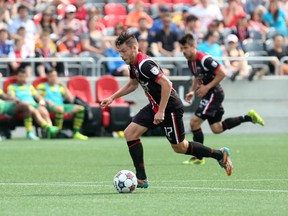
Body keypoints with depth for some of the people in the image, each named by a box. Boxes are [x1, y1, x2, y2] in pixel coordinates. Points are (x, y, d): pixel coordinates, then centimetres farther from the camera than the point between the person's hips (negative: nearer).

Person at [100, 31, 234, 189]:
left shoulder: (144, 64, -24)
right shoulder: (133, 64, 6)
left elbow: (166, 84, -30)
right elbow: (132, 85, 26)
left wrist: (161, 111, -28)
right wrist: (112, 98, 20)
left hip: (170, 107, -9)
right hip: (155, 106, 9)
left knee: (179, 147, 4)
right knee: (130, 133, -2)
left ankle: (220, 155, 22)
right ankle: (141, 179, -2)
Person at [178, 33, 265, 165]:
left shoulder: (204, 59, -22)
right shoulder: (190, 61, 6)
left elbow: (222, 73, -21)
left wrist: (207, 87, -22)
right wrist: (192, 91, 9)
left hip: (214, 94, -10)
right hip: (208, 95, 10)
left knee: (194, 122, -13)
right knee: (217, 128, 13)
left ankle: (198, 158, -4)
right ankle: (249, 117, 22)